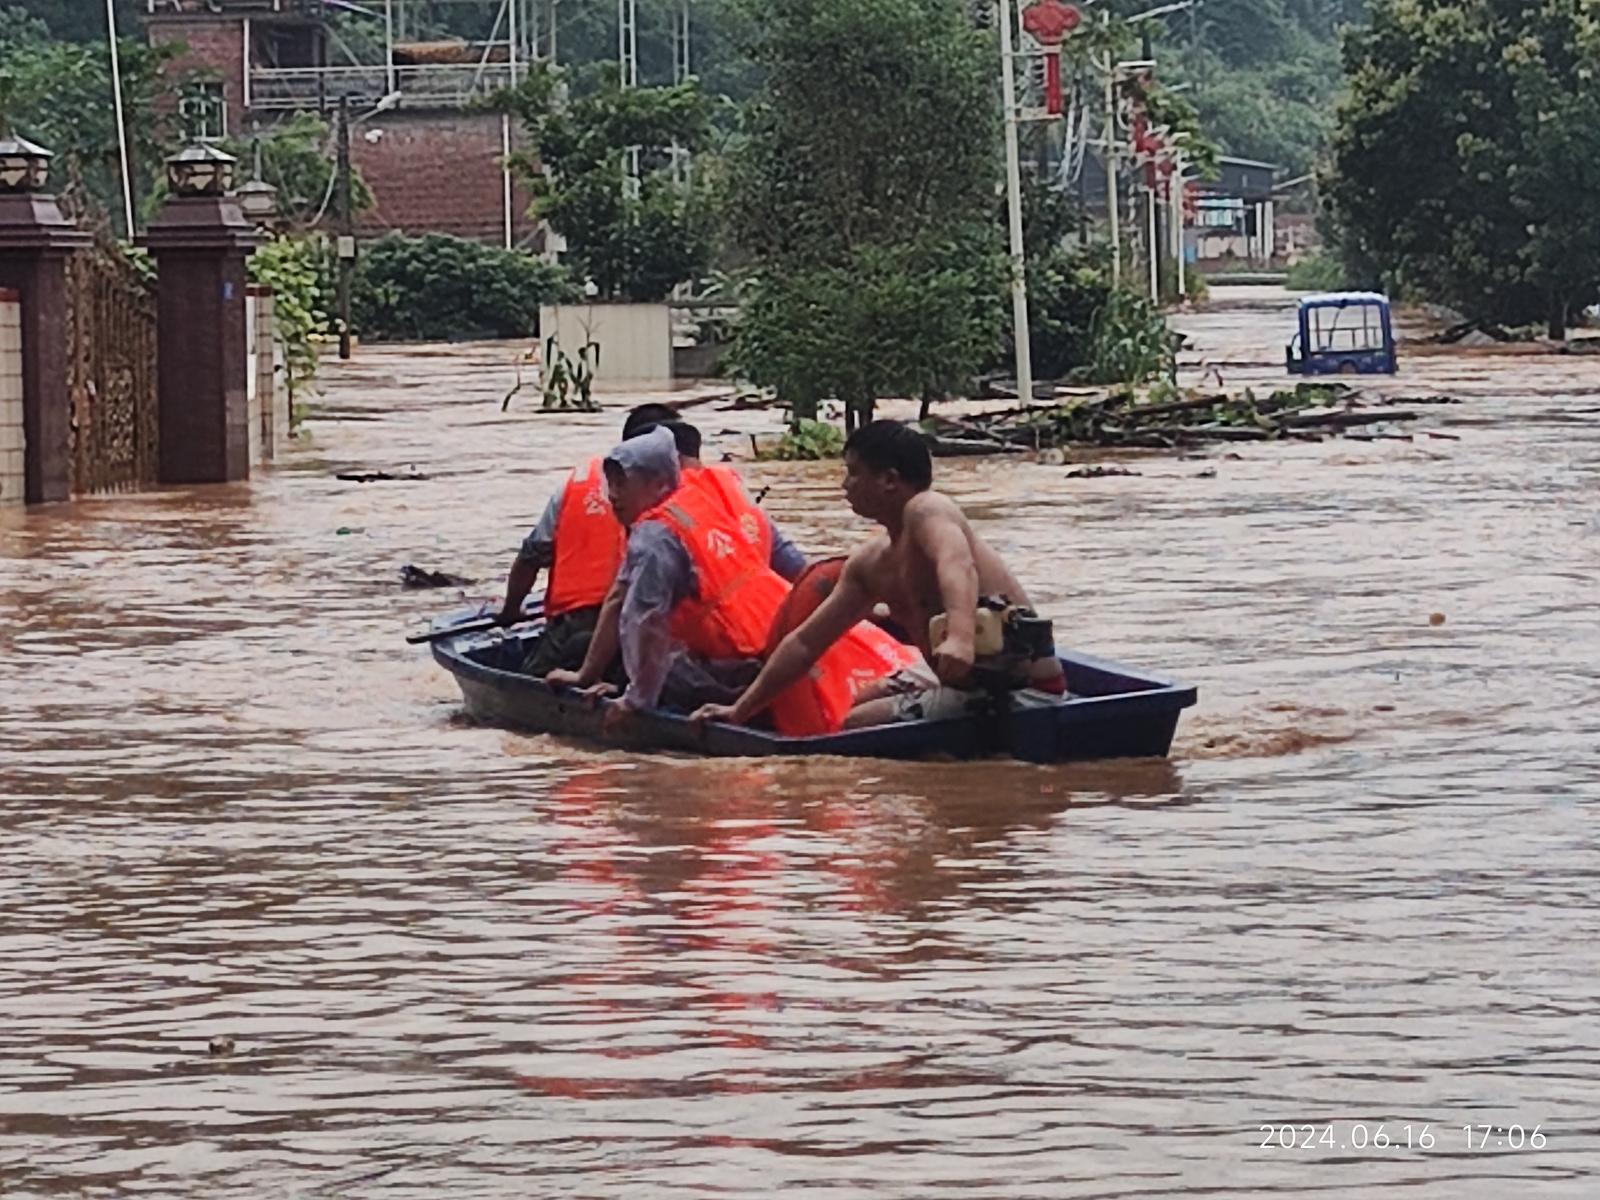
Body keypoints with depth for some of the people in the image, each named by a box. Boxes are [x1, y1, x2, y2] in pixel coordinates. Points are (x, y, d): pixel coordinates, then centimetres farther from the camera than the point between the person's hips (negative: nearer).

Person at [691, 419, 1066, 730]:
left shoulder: (927, 510, -16)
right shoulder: (870, 565, 13)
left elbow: (957, 567, -39)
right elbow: (805, 642, 21)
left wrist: (961, 637, -59)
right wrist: (740, 711, 22)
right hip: (970, 680, 10)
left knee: (858, 725, -15)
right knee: (860, 701, 29)